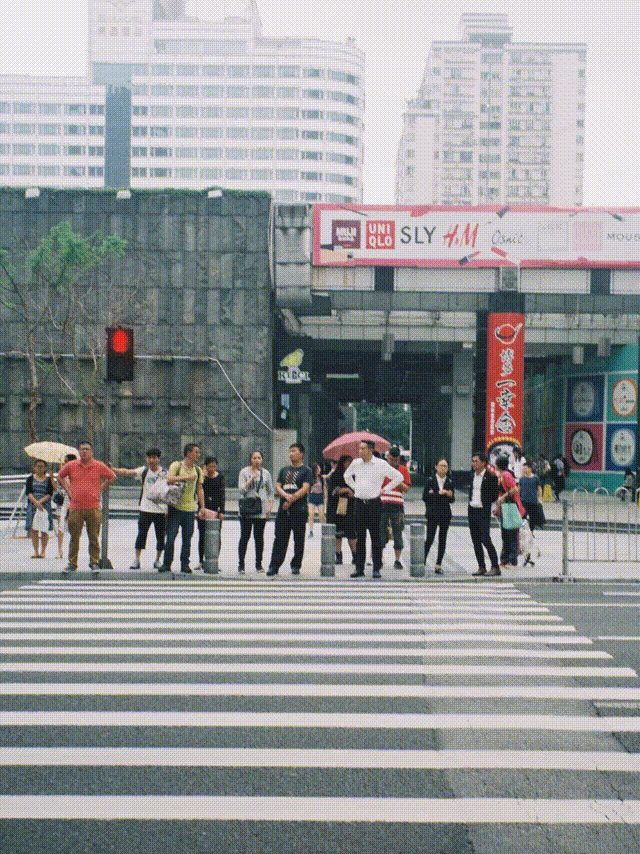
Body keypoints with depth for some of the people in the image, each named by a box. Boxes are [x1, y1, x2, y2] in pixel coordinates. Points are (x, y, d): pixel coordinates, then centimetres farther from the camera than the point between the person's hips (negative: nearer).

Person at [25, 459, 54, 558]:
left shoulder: (48, 479, 6)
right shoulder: (31, 478, 10)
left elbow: (50, 494, -2)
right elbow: (28, 492, 0)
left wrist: (41, 501, -15)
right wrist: (35, 502, -14)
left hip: (45, 506, -1)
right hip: (32, 505, 1)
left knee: (44, 530, -3)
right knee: (34, 530, -2)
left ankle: (43, 551, 4)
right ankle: (35, 551, 3)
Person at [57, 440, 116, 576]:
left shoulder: (99, 466, 2)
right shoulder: (71, 465, 5)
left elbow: (112, 477, 13)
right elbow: (60, 476, 21)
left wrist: (100, 488, 6)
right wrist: (68, 489, 11)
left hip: (94, 508, -1)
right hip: (75, 507, 1)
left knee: (94, 538, 2)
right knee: (74, 538, 4)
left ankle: (94, 563, 12)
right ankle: (72, 564, 12)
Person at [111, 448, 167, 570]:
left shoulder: (164, 473, 1)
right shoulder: (143, 471, 3)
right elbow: (129, 472, -10)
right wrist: (114, 469, -25)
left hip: (161, 510, 0)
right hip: (145, 509, 0)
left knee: (160, 535, 4)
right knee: (141, 533, -5)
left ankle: (158, 560, 17)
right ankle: (136, 559, 0)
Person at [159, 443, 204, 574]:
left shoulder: (198, 470, 14)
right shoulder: (176, 465, 0)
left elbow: (199, 489, 17)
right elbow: (169, 479, -16)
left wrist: (202, 507, 11)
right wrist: (186, 477, -23)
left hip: (190, 509, 4)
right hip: (176, 508, -4)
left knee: (187, 539, 4)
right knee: (170, 537, -5)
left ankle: (185, 565, 12)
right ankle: (166, 564, 4)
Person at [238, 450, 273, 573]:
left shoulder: (266, 473, 10)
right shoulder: (244, 472, 2)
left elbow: (270, 491, 15)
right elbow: (241, 490, -7)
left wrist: (270, 506, 5)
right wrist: (252, 478, -14)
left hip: (261, 510, 2)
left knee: (259, 537, 3)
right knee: (245, 537, -3)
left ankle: (259, 564, 11)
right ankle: (241, 564, 3)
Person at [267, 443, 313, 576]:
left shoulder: (306, 470, 3)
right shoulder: (284, 470, 18)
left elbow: (305, 489, -8)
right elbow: (277, 486, 10)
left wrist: (291, 500, -14)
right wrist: (286, 495, -10)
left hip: (299, 510, -4)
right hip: (283, 509, 4)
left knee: (299, 539, 0)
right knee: (280, 538, 1)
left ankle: (296, 566, 10)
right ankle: (274, 566, 1)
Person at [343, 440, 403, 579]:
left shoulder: (381, 464, -4)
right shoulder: (355, 463, 8)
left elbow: (398, 477, 2)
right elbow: (347, 476, 29)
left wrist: (385, 489, -1)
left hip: (374, 503, -3)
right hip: (359, 503, 4)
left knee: (375, 535, -3)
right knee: (360, 536, 4)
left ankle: (376, 569, 2)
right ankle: (359, 568, 8)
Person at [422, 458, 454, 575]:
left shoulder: (449, 482, 9)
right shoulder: (430, 480, 1)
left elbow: (452, 500, 10)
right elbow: (425, 497, -5)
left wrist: (450, 496, -12)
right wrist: (438, 493, -14)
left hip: (445, 513, 3)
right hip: (433, 513, -3)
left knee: (442, 539, 2)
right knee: (430, 538, -9)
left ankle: (438, 565, 8)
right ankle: (422, 562, 3)